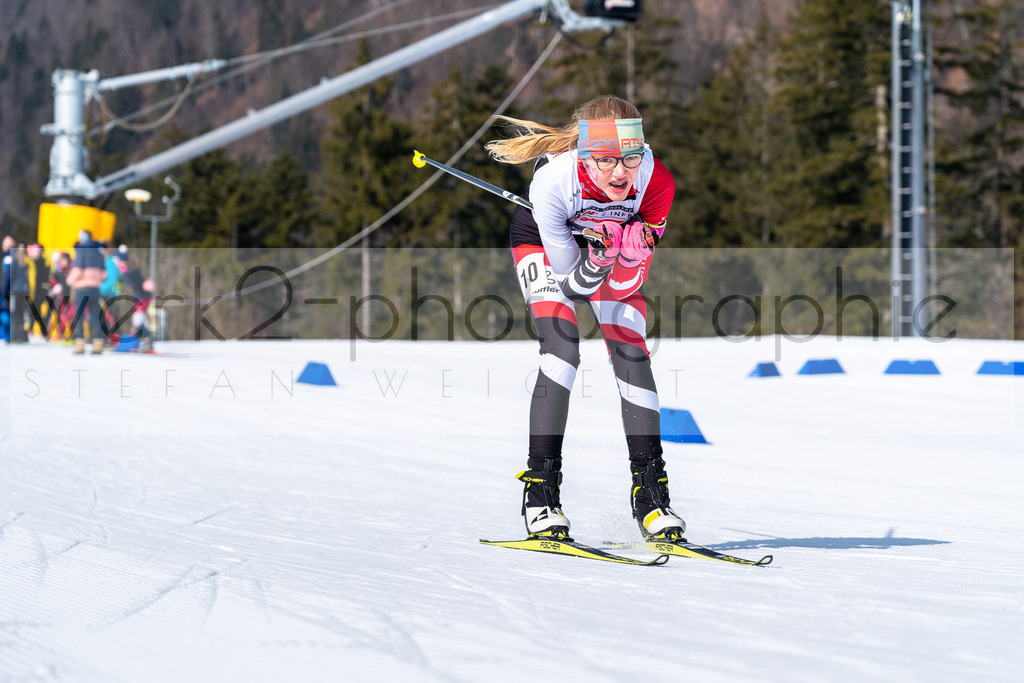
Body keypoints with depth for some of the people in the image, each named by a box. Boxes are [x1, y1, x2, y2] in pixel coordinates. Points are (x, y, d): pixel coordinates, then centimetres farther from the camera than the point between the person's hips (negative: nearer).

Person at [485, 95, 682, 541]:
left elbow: (624, 287, -23)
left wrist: (630, 259, -44)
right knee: (562, 349, -21)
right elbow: (571, 282, -29)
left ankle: (651, 495, -1)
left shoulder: (656, 181, -33)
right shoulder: (552, 179, -40)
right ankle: (540, 495, -16)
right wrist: (599, 260, -48)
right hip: (542, 242, -3)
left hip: (614, 241, 3)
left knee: (631, 354, -10)